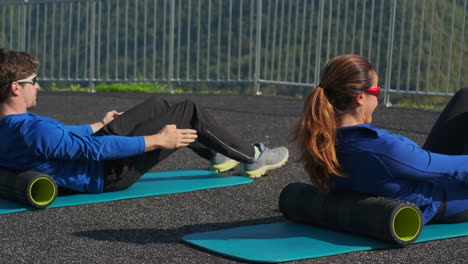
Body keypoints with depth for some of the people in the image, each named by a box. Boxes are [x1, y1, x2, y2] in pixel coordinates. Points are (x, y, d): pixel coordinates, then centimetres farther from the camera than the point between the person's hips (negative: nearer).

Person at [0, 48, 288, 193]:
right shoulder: (34, 131, -33)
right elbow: (96, 149, -32)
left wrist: (99, 125, 29)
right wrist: (157, 140, -25)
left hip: (95, 151, 10)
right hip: (110, 174, -10)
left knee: (157, 104, 19)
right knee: (190, 112, -5)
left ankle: (217, 154, 33)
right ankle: (253, 158, 15)